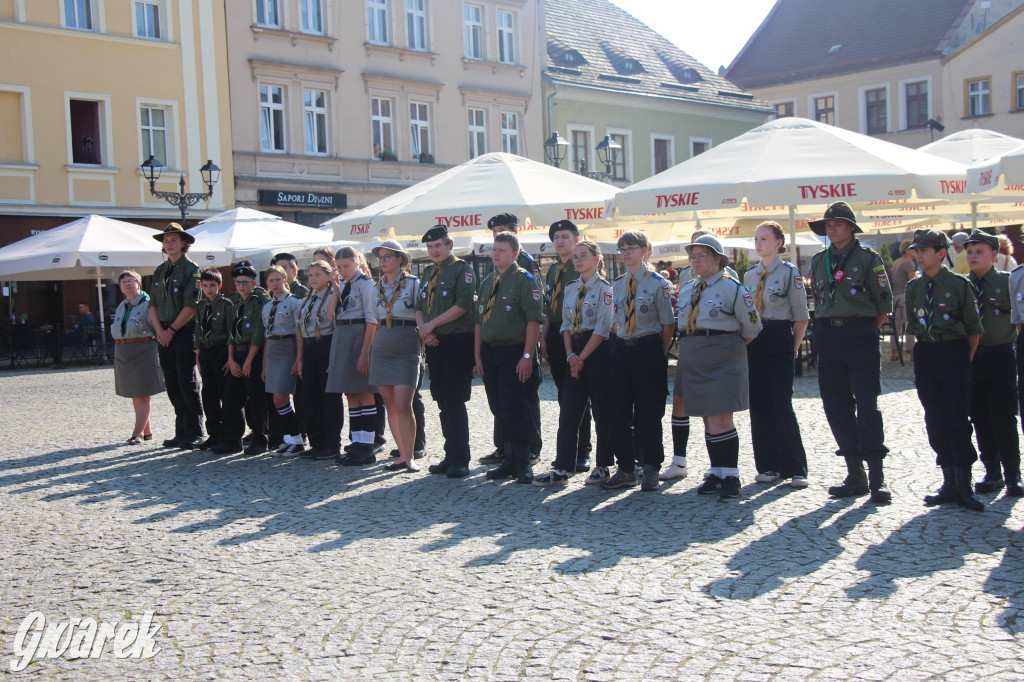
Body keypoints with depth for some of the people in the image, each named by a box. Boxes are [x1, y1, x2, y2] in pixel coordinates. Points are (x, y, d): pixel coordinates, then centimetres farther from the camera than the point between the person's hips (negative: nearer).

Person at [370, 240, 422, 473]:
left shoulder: (414, 284, -2)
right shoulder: (377, 287, 13)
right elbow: (376, 321, 17)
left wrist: (425, 337, -11)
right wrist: (368, 351, 13)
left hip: (406, 350, -5)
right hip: (381, 349, 5)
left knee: (403, 404, -14)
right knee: (390, 405, 5)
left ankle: (410, 456, -5)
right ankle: (402, 455, 12)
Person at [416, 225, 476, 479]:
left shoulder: (461, 269, -5)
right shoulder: (428, 273, 17)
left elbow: (462, 305, -16)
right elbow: (419, 306, 18)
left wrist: (431, 325, -13)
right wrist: (423, 329, -3)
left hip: (457, 342, -7)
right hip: (434, 343, 7)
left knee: (454, 401, -8)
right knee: (443, 403, 10)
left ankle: (461, 460, -1)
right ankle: (450, 456, 17)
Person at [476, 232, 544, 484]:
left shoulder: (525, 280, -7)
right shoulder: (487, 282, 14)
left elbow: (534, 319, -13)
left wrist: (527, 356, -19)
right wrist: (478, 355, 12)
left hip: (516, 353, -7)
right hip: (490, 352, 7)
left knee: (516, 409, -5)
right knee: (499, 409, 10)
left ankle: (522, 463, 5)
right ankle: (509, 460, 20)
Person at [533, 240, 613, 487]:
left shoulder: (604, 288, -6)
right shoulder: (570, 288, 13)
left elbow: (602, 328, -12)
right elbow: (566, 323, 12)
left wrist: (581, 358, -13)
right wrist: (570, 355, -2)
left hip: (598, 352, -6)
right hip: (575, 353, 6)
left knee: (601, 411, 3)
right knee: (568, 411, 2)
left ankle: (603, 465, 15)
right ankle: (561, 469, 2)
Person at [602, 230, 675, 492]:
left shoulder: (657, 283, -6)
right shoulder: (617, 284, 10)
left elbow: (668, 324, -5)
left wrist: (660, 355, -5)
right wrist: (621, 347, 7)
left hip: (649, 349, -5)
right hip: (622, 349, 5)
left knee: (648, 412, 1)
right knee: (618, 411, 4)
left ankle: (651, 469, 15)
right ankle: (625, 469, 16)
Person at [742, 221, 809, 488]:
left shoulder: (789, 272, -3)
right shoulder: (749, 275, 13)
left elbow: (801, 317, -4)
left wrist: (794, 347, -6)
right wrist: (746, 342, 8)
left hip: (779, 338, -6)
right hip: (753, 341, 6)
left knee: (781, 405, -8)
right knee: (759, 405, 6)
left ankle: (795, 469, 1)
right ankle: (768, 466, 16)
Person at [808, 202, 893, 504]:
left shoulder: (868, 258, -1)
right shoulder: (818, 261, 13)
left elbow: (884, 303, 1)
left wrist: (865, 332, 1)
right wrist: (827, 329, 13)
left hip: (860, 334, -5)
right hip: (828, 337, 5)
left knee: (867, 403, -9)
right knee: (836, 405, 4)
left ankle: (877, 476, -3)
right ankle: (855, 474, 12)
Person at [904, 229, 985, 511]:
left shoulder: (959, 284, -5)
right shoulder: (914, 287, 8)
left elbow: (974, 328, 0)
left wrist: (965, 360, 3)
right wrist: (924, 351, 10)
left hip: (953, 352, -5)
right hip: (924, 354, 5)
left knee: (957, 419, -5)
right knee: (935, 420, 6)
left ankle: (965, 487, 2)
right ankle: (950, 484, 15)